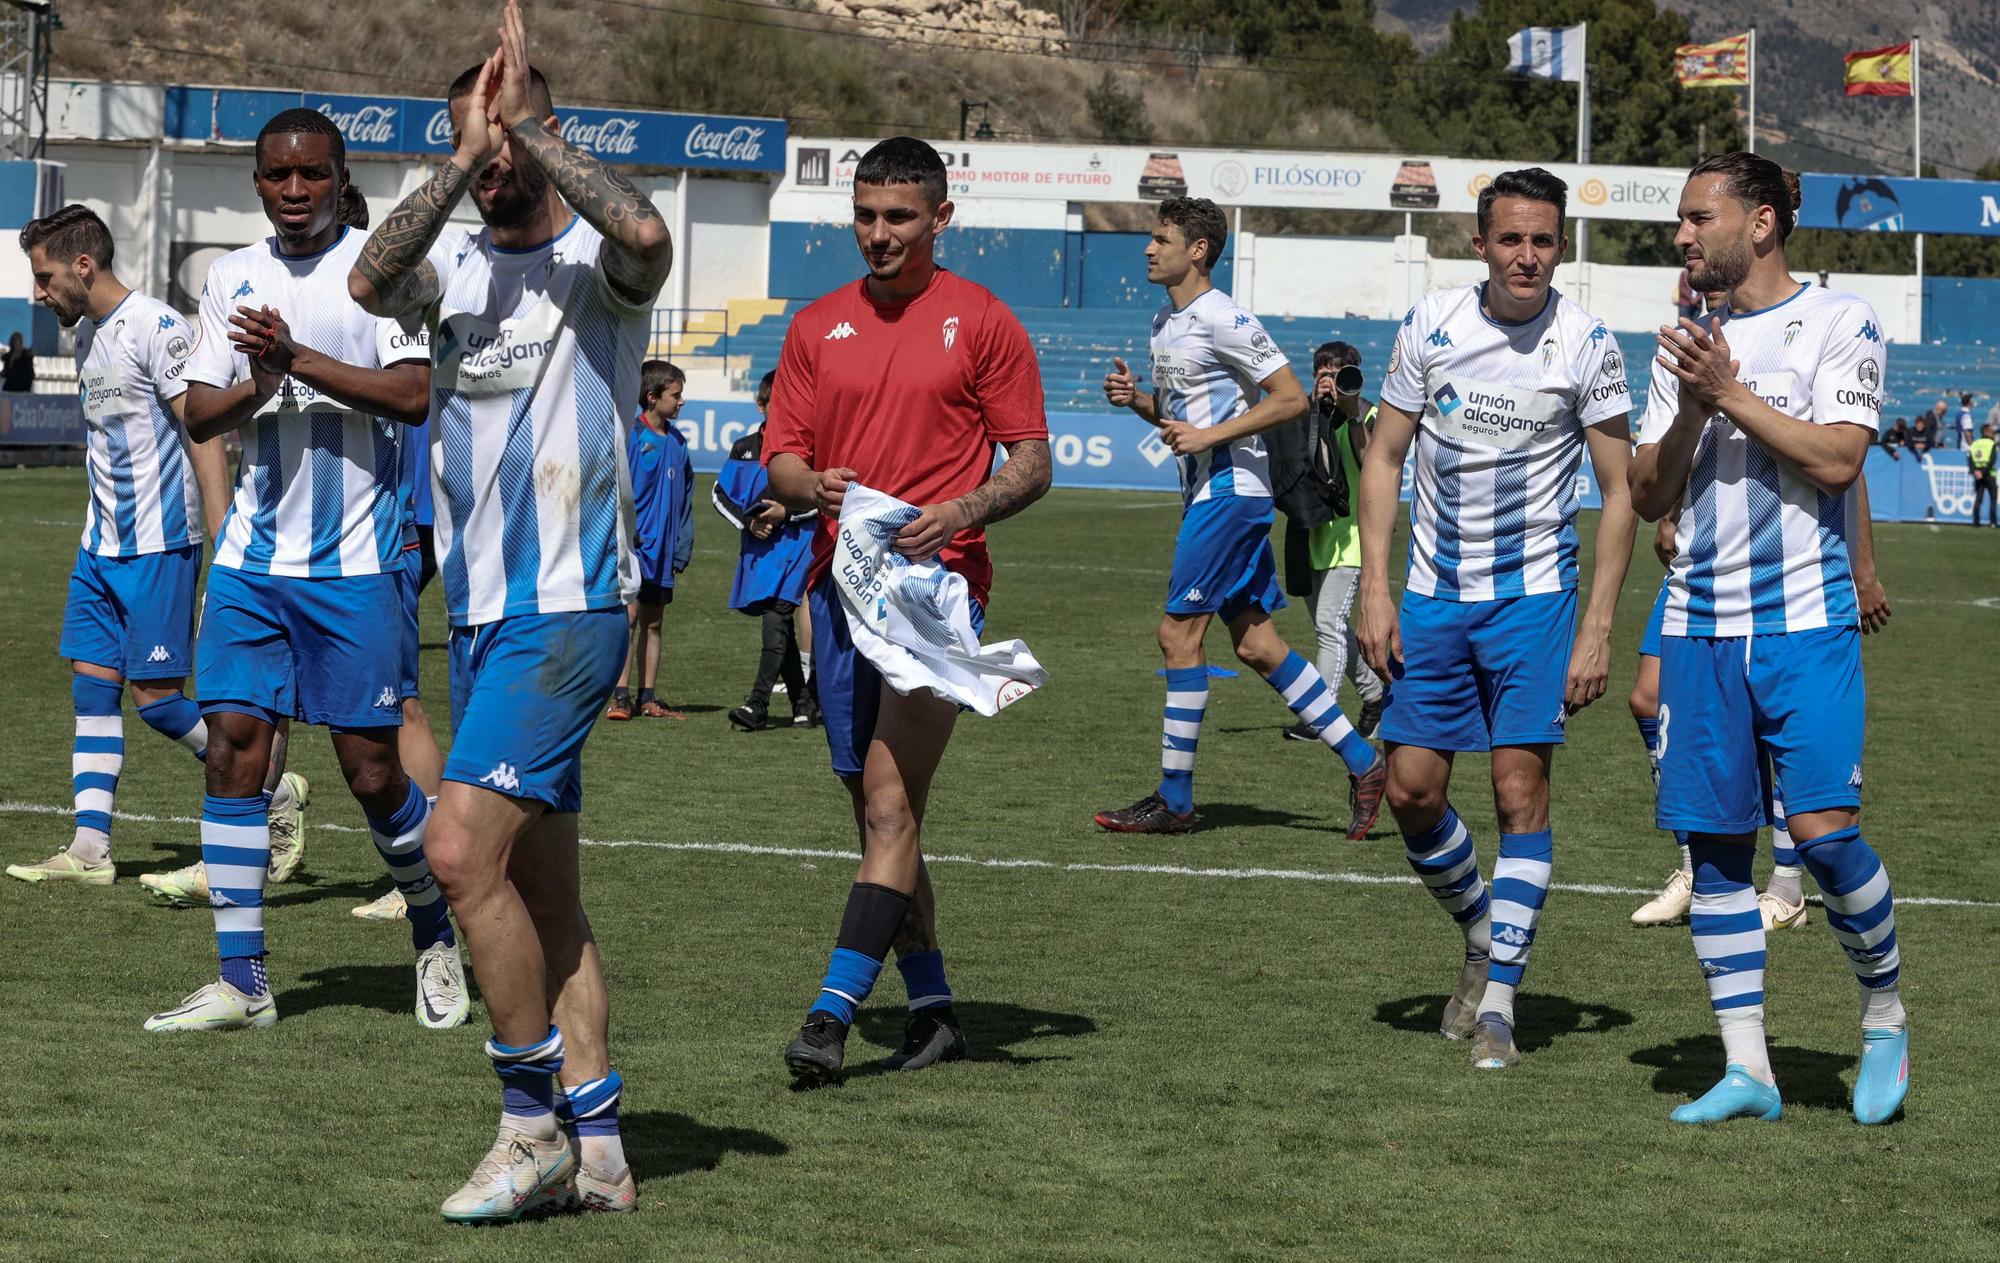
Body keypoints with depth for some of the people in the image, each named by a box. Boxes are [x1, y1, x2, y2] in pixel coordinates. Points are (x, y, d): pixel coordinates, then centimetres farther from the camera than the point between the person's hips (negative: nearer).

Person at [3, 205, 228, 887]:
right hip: (101, 544, 9)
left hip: (159, 545, -9)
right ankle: (89, 850, 4)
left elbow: (202, 429, -17)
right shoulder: (86, 332, 12)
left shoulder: (156, 329, -15)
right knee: (92, 684, 3)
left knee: (154, 693, -7)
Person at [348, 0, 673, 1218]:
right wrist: (465, 158, -17)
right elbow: (370, 282, -12)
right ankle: (597, 1149, 14)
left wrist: (529, 123, -20)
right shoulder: (458, 262, 10)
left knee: (462, 846, -17)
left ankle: (536, 1127, -6)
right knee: (540, 889, 8)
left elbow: (646, 234, -30)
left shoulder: (594, 259, -5)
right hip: (482, 612, 7)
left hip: (570, 606, -7)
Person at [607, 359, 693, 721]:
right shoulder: (629, 436, -7)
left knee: (652, 622, 10)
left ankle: (648, 697, 15)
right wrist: (625, 532, -16)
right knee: (629, 615, -10)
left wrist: (681, 551, 12)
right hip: (632, 545, -6)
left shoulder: (677, 443, 11)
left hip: (661, 550, 6)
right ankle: (620, 696, -8)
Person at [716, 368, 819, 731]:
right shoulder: (744, 448, 10)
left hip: (797, 541, -5)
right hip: (759, 546, 5)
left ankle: (758, 704, -23)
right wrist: (749, 522, -2)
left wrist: (788, 513, -13)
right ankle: (805, 704, 19)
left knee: (776, 621, -17)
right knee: (781, 626, 9)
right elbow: (720, 493, 14)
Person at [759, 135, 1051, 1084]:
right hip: (839, 583, 5)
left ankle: (833, 1011, -20)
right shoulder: (817, 327, 13)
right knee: (882, 815, 8)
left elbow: (1032, 461, 3)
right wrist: (813, 485, -10)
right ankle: (931, 1009, 16)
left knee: (891, 807, -15)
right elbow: (779, 457, 13)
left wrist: (965, 509, -16)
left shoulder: (981, 322, 2)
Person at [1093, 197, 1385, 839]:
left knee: (1178, 633, -8)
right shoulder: (1165, 324, 15)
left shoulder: (1223, 320, -14)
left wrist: (1209, 437, -19)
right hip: (1206, 494, 10)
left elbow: (1291, 399, -16)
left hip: (1230, 492, -10)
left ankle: (1174, 798, -2)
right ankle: (1362, 762, 13)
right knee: (1255, 644, 8)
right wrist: (1135, 397, 4)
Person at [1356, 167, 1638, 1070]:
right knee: (1411, 790, 2)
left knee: (1521, 786, -9)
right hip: (1434, 590, 3)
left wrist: (1596, 629, -10)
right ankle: (1482, 935, 28)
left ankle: (1499, 998, -2)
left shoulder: (1585, 344, -9)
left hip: (1534, 596, -3)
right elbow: (1384, 458, 5)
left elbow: (1621, 493, -4)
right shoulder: (1431, 325, -3)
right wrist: (1374, 589, -4)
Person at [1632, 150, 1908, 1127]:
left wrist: (1732, 394, -14)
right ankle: (1746, 1066, 8)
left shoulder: (1838, 322, -2)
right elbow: (1648, 495, 12)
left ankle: (1885, 1016, 8)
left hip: (1803, 618, -5)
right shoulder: (1687, 343, 15)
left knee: (1823, 829, -15)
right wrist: (1690, 412, -5)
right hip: (1700, 625, 5)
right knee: (1715, 842, 2)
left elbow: (1837, 459, -14)